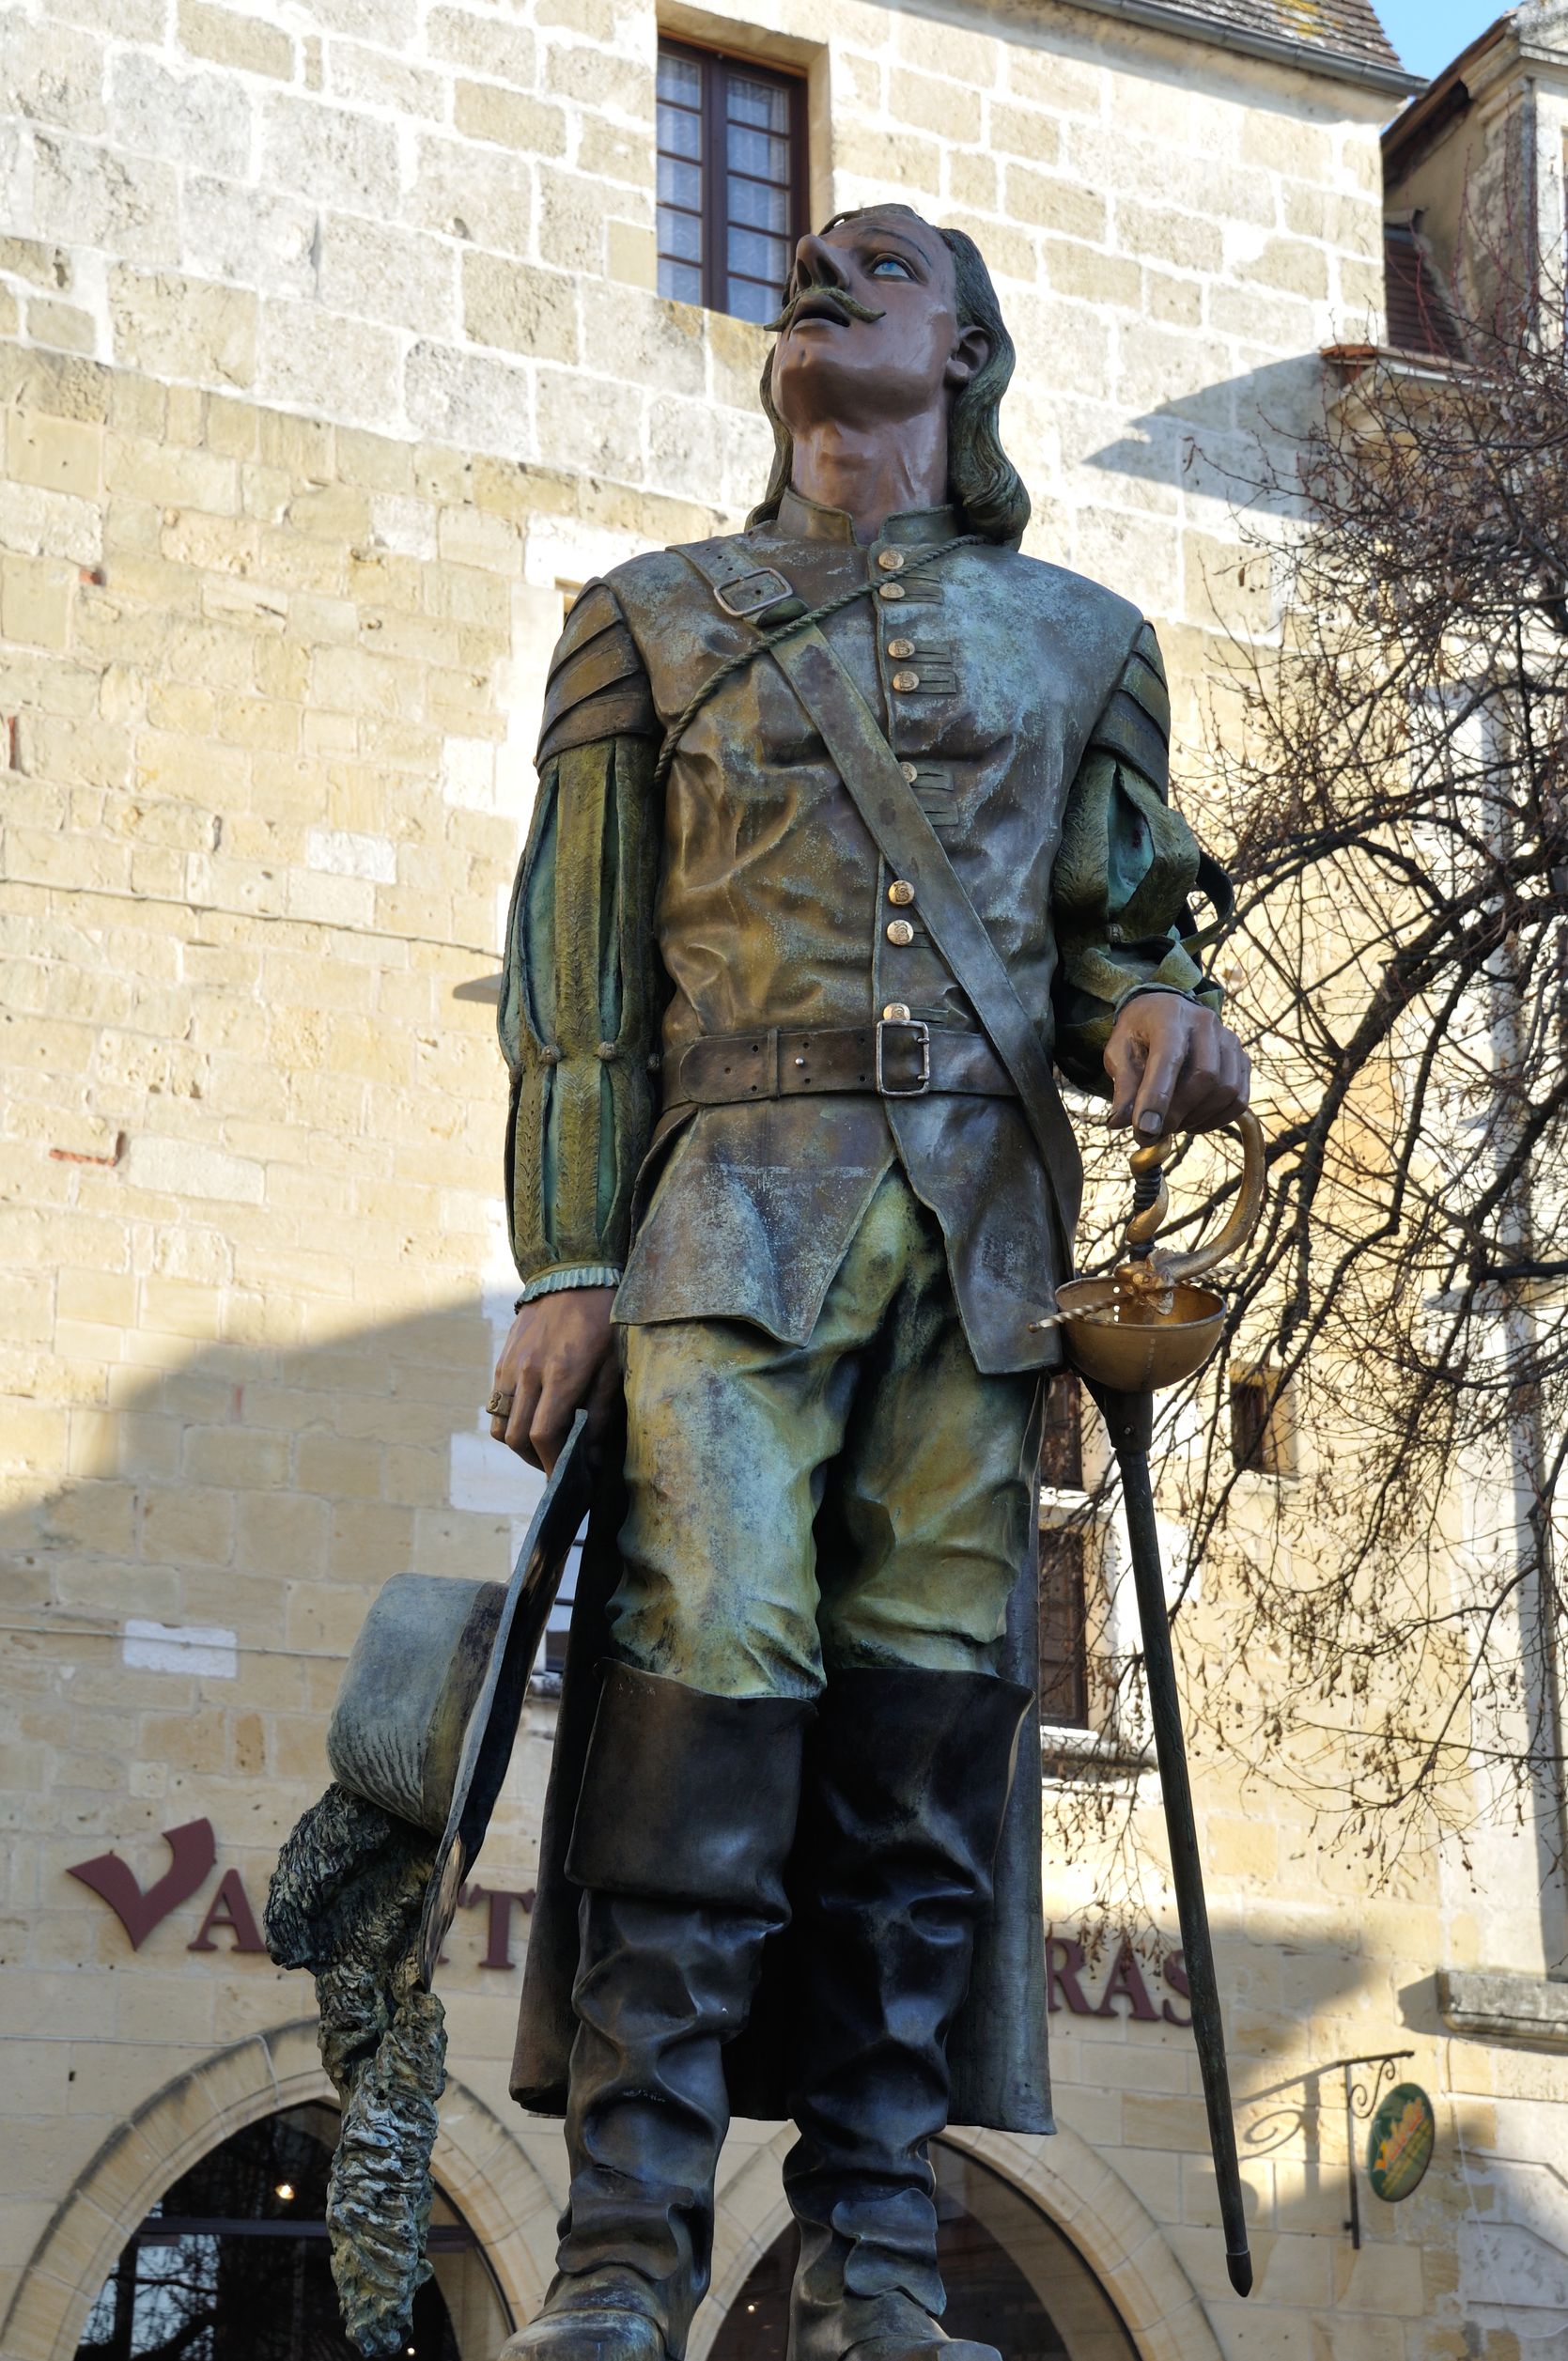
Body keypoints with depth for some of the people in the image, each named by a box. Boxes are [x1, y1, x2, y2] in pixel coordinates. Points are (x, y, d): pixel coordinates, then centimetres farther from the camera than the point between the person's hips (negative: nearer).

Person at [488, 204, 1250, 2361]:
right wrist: (566, 1262, -2)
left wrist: (1164, 1015, -6)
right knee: (713, 1677, -16)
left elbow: (1112, 937, 19)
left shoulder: (1083, 638, 21)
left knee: (926, 1722, -4)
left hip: (983, 1229, 2)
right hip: (739, 1202, -2)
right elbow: (578, 961, 9)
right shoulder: (653, 618, 16)